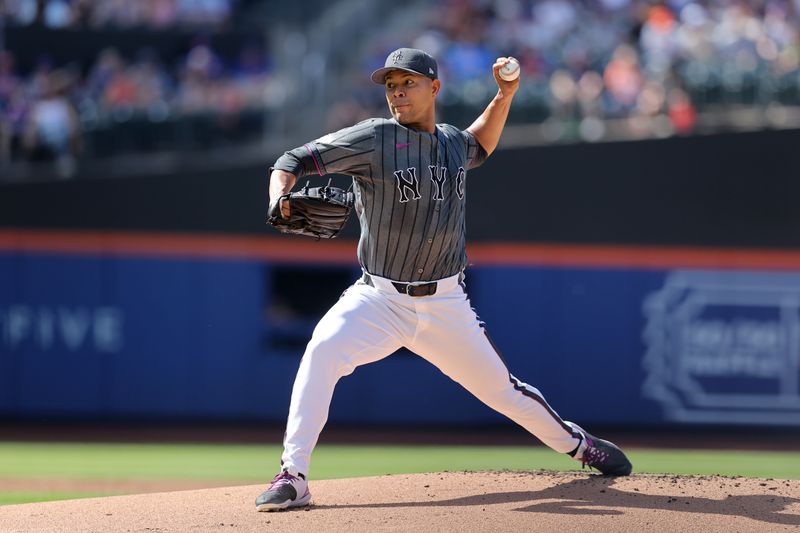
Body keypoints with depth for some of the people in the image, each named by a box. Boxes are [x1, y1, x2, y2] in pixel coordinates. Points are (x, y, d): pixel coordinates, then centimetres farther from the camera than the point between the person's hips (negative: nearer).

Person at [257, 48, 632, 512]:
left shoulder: (454, 143, 7)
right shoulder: (373, 139, -9)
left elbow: (479, 148, 33)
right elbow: (294, 162, -13)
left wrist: (505, 96, 20)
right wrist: (280, 200, -33)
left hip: (445, 304, 3)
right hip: (380, 299, -3)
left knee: (501, 389, 12)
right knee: (324, 349, -30)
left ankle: (579, 444, 39)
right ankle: (293, 478, -27)